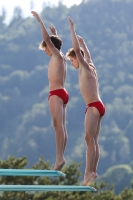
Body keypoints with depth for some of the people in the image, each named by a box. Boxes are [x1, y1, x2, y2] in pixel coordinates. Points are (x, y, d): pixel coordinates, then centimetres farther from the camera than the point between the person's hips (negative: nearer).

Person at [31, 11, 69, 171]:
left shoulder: (57, 56, -6)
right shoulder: (61, 57, 17)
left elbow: (47, 38, -14)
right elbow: (54, 42, 41)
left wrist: (39, 20, -10)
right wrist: (55, 33, 54)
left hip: (56, 93, -10)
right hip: (62, 93, 10)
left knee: (58, 125, -17)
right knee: (61, 127, 5)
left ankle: (59, 157, -26)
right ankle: (61, 156, 4)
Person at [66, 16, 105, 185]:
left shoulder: (86, 67, -7)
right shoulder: (90, 66, 15)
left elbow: (77, 49, -17)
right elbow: (86, 52, 36)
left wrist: (72, 29, -12)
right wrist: (81, 40, 50)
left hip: (94, 106, -10)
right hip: (96, 107, 10)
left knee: (89, 138, -16)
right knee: (93, 141, 5)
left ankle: (89, 171, -24)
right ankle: (93, 171, 3)